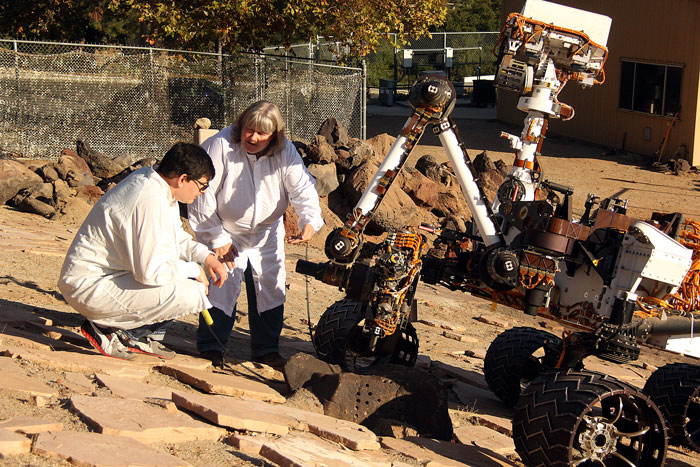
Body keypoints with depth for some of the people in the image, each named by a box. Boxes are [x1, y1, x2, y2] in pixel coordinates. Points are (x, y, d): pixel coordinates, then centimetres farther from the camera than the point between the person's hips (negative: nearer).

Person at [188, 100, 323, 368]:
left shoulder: (285, 153, -14)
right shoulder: (220, 147, -23)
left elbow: (303, 188, -18)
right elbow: (203, 196, -19)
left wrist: (310, 221, -39)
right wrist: (216, 238, -18)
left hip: (267, 233, 4)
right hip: (225, 232, -3)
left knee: (270, 288, 7)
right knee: (221, 286, -7)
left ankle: (266, 349, 22)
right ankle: (211, 347, 10)